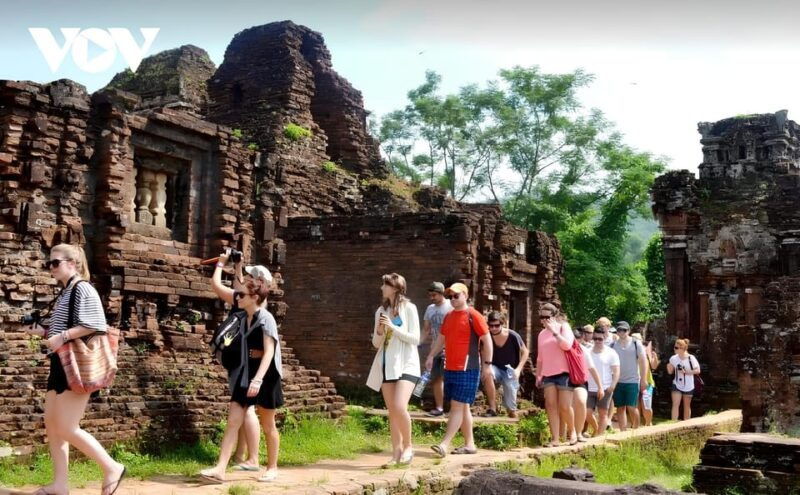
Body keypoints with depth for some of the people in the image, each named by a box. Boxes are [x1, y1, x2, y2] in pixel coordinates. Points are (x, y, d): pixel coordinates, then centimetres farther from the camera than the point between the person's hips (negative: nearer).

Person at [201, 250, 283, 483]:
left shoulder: (265, 319, -17)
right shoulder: (243, 313, 4)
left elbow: (269, 352, -26)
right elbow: (216, 286, 12)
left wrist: (258, 379, -35)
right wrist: (221, 263, 15)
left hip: (264, 374, -7)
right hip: (244, 372, 7)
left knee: (267, 425, 7)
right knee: (233, 421, -2)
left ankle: (272, 468, 21)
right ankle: (220, 469, -6)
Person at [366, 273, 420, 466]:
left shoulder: (409, 308, -4)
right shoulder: (381, 311, 10)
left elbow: (415, 339, -9)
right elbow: (376, 343, 12)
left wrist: (393, 327, -17)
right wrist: (380, 331, -8)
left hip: (406, 364, -5)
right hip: (386, 364, 5)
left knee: (400, 407, -19)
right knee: (392, 411, 6)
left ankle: (408, 446, 0)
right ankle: (396, 452, 11)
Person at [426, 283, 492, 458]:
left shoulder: (473, 316, -8)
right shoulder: (448, 317, 14)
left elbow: (487, 340, -8)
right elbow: (441, 339, 22)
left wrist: (487, 363, -10)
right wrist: (431, 356, 10)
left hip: (467, 369, -8)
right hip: (450, 368, 8)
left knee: (457, 406, -9)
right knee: (463, 407, 12)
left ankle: (444, 444, -14)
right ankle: (469, 444, 18)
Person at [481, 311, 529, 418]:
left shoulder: (513, 336, -18)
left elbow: (525, 352, -4)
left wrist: (518, 369, -14)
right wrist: (486, 366, -18)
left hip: (510, 371, -1)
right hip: (495, 368, 1)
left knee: (511, 408, -5)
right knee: (487, 373, -36)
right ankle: (492, 408, -25)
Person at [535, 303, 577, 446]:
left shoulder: (563, 327, 1)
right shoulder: (542, 334, 16)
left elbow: (567, 345, -17)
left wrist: (554, 331, -15)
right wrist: (538, 375, 17)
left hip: (564, 372, -5)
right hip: (548, 374, 5)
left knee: (565, 406, -7)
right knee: (550, 405, -5)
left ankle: (572, 431, 17)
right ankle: (555, 439, -4)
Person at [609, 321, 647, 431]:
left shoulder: (636, 344, 0)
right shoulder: (613, 345, 6)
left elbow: (643, 361, 0)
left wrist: (643, 379, -5)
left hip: (632, 381, -3)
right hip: (617, 381, 3)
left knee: (631, 407, -8)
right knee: (620, 408, 3)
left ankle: (635, 429, 12)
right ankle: (623, 432, 9)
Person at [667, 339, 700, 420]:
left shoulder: (691, 358, -13)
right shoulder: (674, 358, -3)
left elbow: (698, 370, -10)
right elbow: (670, 372, 4)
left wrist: (686, 372, -22)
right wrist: (668, 366, -18)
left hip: (688, 386, -2)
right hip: (677, 385, 2)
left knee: (687, 406, 12)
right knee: (675, 404, -10)